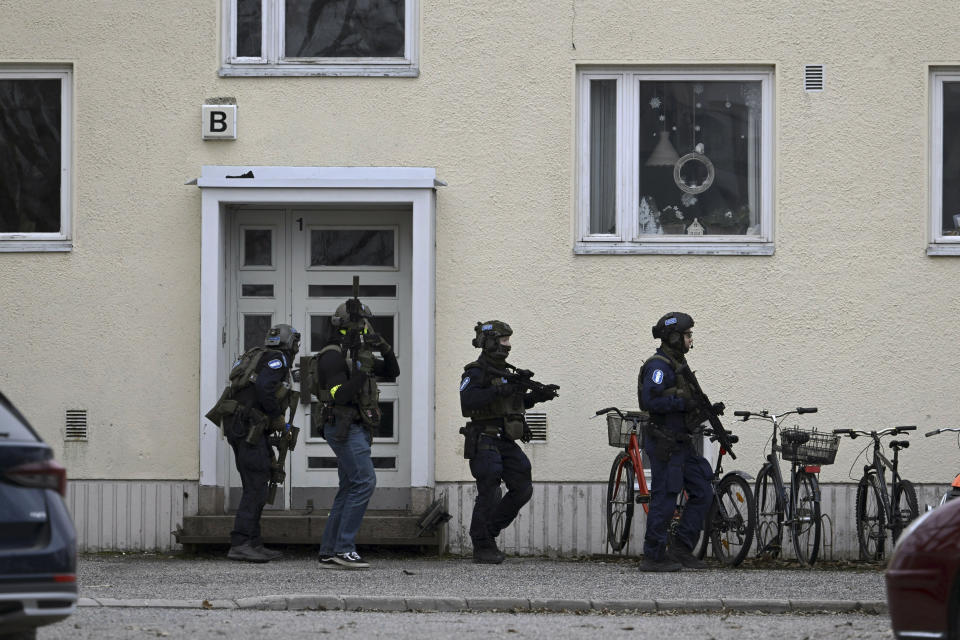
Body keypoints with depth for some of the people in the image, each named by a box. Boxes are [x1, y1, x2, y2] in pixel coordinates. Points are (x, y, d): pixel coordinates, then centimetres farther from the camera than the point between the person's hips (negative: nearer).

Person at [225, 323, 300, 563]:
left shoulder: (260, 358, 22)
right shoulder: (277, 360, -5)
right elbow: (263, 388, -22)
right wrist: (278, 417, -10)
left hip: (237, 426, 9)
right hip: (250, 428, -9)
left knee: (255, 487, 13)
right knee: (255, 488, -10)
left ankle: (253, 543, 13)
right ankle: (240, 544, -16)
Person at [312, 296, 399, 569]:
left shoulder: (358, 354, 16)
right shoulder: (333, 356, -12)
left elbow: (392, 372, 19)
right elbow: (340, 395, -21)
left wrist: (386, 349, 0)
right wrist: (362, 371, -27)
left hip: (358, 430, 10)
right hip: (344, 428, -10)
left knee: (349, 489, 8)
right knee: (364, 481, -17)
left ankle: (328, 552, 9)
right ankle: (344, 548, -17)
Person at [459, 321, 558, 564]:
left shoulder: (504, 371, 17)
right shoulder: (476, 372, -9)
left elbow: (516, 404, 26)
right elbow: (467, 399, -25)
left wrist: (537, 395, 9)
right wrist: (499, 391, -29)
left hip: (506, 442, 8)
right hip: (485, 441, -8)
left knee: (523, 489, 4)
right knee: (489, 494, -9)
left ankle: (489, 530, 16)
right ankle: (482, 548, -1)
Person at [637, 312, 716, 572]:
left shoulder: (677, 364, 18)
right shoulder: (658, 365, -13)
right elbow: (651, 401, -25)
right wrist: (683, 402, -23)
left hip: (680, 443, 10)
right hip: (665, 441, -10)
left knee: (702, 492, 8)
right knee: (665, 497, -6)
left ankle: (680, 548, 11)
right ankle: (653, 557, 0)